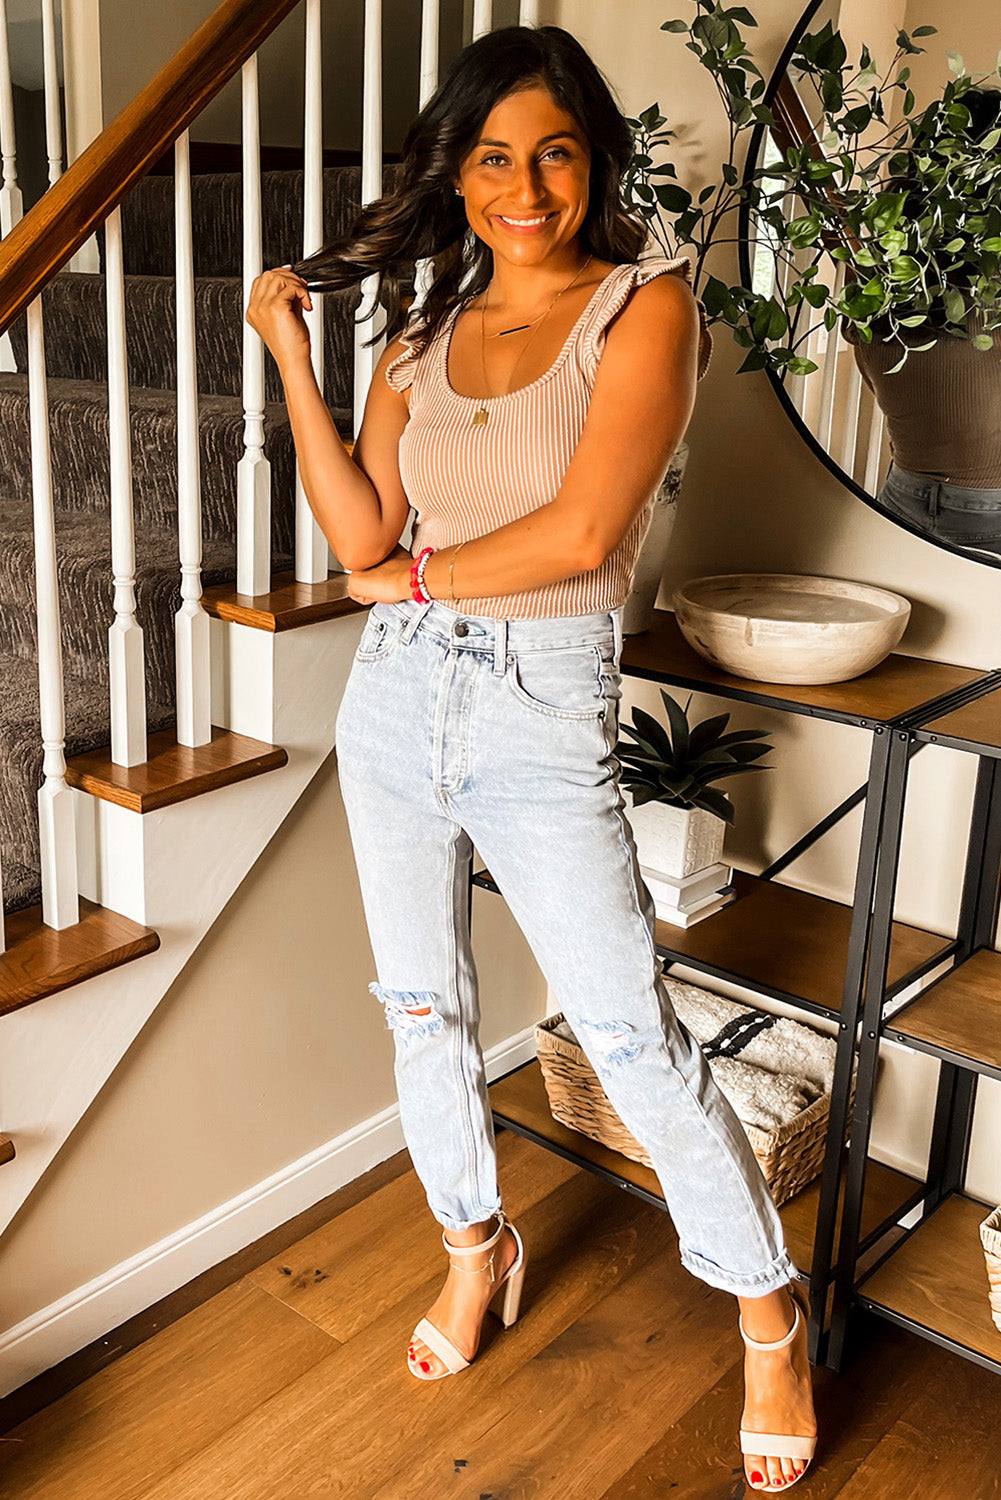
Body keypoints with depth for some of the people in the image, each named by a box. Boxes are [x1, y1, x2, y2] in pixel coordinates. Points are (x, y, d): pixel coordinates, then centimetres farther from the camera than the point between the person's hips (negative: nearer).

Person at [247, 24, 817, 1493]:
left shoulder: (646, 306, -4)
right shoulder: (421, 340, 10)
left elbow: (581, 532, -17)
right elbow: (359, 535, -3)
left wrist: (420, 573, -4)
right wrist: (290, 356, -2)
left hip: (544, 710, -5)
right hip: (397, 697, 5)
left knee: (636, 1040, -3)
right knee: (424, 1009, 15)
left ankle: (769, 1310, 20)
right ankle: (476, 1245, 40)